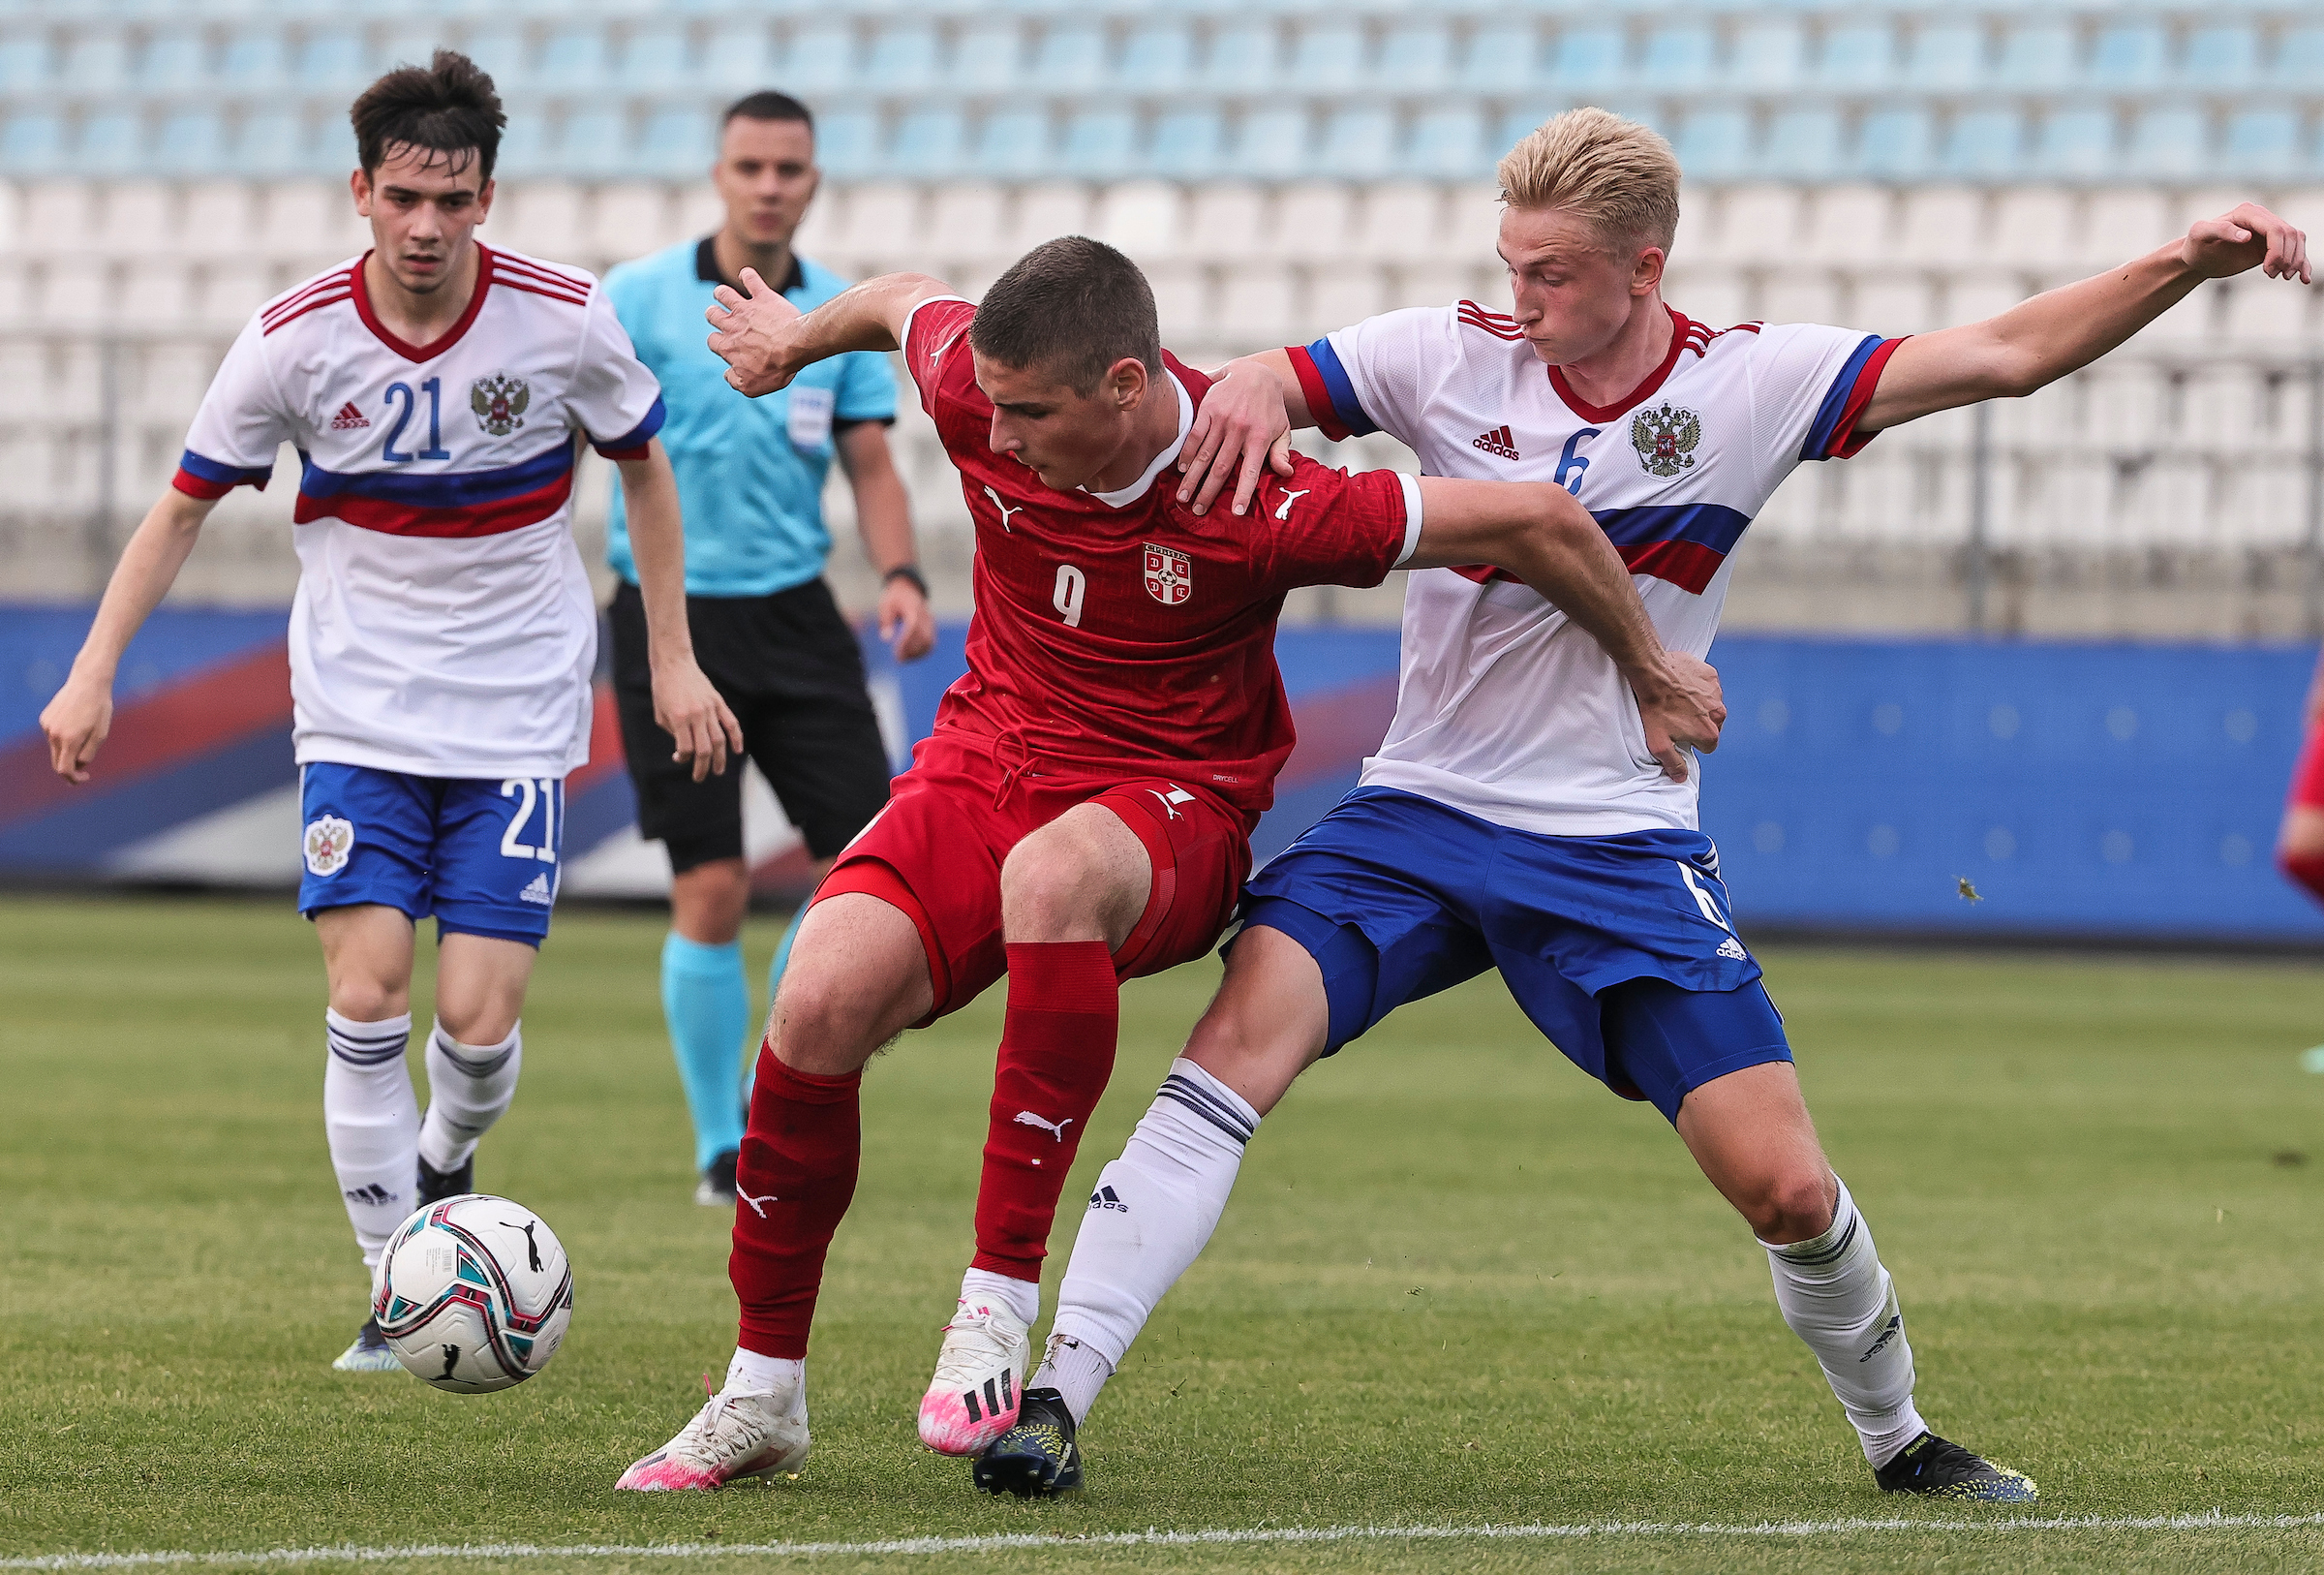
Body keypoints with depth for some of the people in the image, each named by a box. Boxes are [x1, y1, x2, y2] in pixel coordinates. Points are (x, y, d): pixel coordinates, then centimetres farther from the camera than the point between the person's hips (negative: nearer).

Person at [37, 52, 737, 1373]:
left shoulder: (566, 319, -11)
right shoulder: (295, 340, -11)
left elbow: (645, 468, 7)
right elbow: (186, 506, 1)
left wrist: (674, 659, 7)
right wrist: (95, 672, -8)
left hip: (518, 719, 0)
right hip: (360, 710, 0)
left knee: (480, 1020, -9)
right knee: (369, 996, -13)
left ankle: (443, 1165, 26)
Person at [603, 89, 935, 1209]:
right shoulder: (637, 299, -4)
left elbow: (872, 468, 9)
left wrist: (901, 576, -7)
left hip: (794, 614, 4)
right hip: (671, 616, -4)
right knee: (712, 889, -8)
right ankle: (722, 1147, 7)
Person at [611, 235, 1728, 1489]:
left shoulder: (1253, 505, -25)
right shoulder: (976, 393, -11)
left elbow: (1536, 521, -19)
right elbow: (905, 300, 14)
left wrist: (1649, 676, -5)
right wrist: (796, 340, 35)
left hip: (1175, 807, -4)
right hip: (986, 760, 4)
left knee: (1052, 875, -42)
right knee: (821, 999, -24)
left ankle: (1000, 1305, -35)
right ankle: (762, 1395, -5)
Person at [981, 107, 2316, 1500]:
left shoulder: (1757, 384, -4)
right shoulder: (1457, 357, -3)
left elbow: (2005, 356, -7)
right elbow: (1256, 387, 2)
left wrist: (2186, 265, -19)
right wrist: (1247, 392, -23)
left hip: (1626, 851, 0)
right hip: (1421, 813, 0)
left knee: (1788, 1188, -6)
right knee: (1241, 1041, -23)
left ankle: (1900, 1438, 23)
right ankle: (1055, 1395, -21)